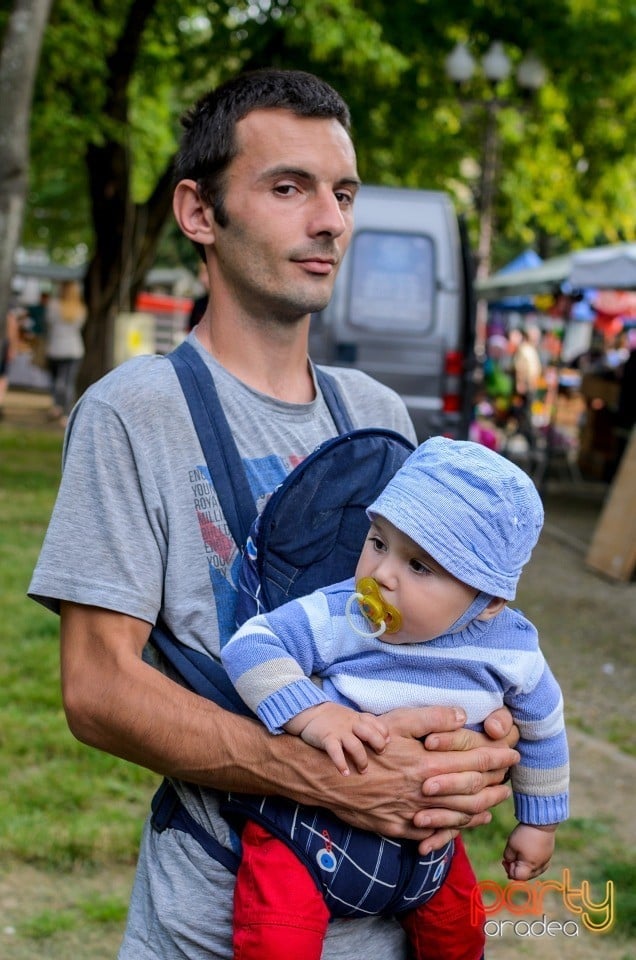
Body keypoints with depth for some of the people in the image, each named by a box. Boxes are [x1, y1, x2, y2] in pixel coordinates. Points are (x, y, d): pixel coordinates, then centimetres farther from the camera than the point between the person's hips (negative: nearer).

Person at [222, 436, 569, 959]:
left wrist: (539, 821, 16)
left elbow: (541, 726, 5)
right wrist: (311, 715, -38)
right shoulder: (334, 618, -24)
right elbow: (250, 646, -24)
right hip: (306, 814, -3)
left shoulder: (511, 648, -13)